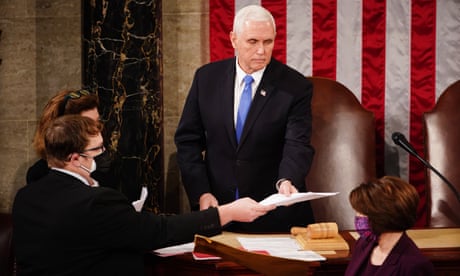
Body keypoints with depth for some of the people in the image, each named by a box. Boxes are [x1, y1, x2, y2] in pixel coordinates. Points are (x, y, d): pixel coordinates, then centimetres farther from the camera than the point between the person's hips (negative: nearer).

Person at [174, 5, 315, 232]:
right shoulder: (207, 78, 0)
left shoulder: (295, 87, -8)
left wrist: (286, 181, -38)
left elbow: (297, 145, -17)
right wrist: (201, 192, -7)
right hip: (218, 207, 2)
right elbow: (188, 139, 3)